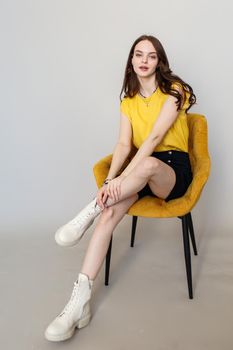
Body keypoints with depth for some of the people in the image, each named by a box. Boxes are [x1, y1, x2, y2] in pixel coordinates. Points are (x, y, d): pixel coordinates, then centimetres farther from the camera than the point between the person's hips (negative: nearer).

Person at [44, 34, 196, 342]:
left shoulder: (173, 91, -6)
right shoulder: (128, 99, 12)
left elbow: (154, 137, -19)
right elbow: (124, 144, -1)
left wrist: (121, 179, -29)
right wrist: (110, 181, -20)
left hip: (174, 169, -4)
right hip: (142, 170, 4)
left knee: (148, 165, -42)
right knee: (110, 211, -26)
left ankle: (89, 213, -23)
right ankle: (80, 299, -29)